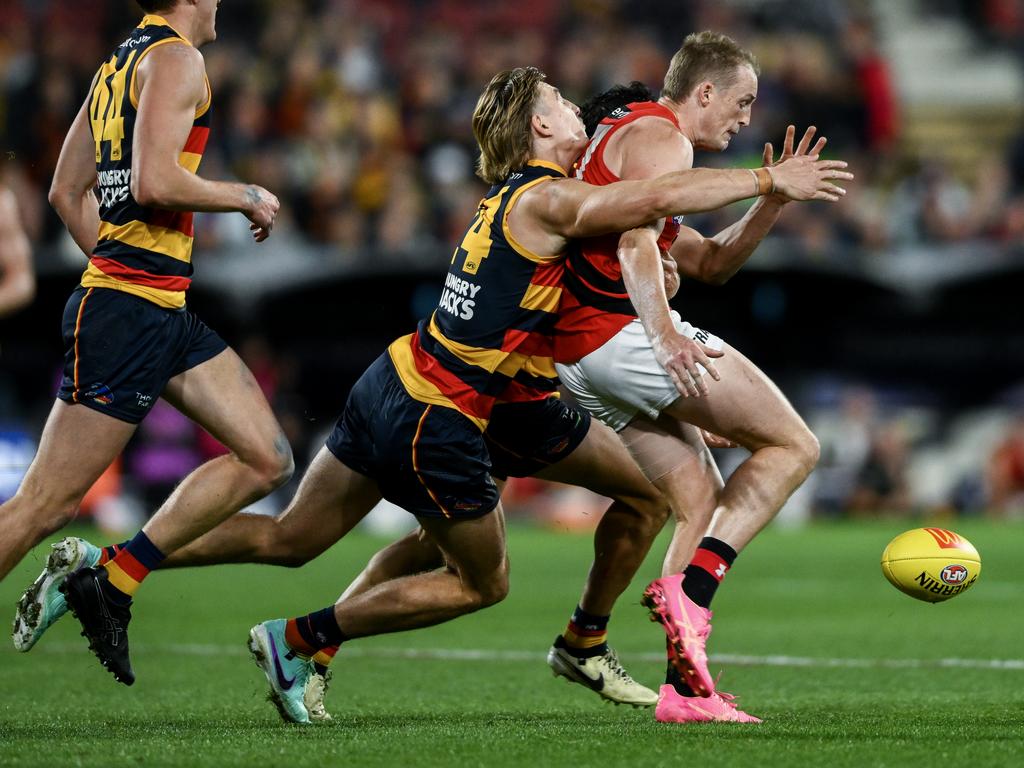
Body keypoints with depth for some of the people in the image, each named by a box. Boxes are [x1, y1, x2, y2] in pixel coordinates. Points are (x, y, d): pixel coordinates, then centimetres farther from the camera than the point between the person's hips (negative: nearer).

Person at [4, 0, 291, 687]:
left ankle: (110, 586, 6)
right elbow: (154, 181, -22)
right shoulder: (176, 58, -10)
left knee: (266, 461, 6)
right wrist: (246, 198, -9)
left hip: (166, 317, 10)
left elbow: (67, 192, 22)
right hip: (129, 314, -10)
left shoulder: (121, 62, 18)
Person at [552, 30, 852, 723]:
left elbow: (711, 263, 30)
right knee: (794, 446, -6)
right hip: (623, 332, -10)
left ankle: (684, 687, 2)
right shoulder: (660, 137, -5)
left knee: (704, 498, 11)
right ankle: (690, 589, -21)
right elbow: (635, 242, -22)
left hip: (576, 356, 10)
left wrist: (771, 200, 18)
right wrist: (663, 333, -34)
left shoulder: (623, 136, 28)